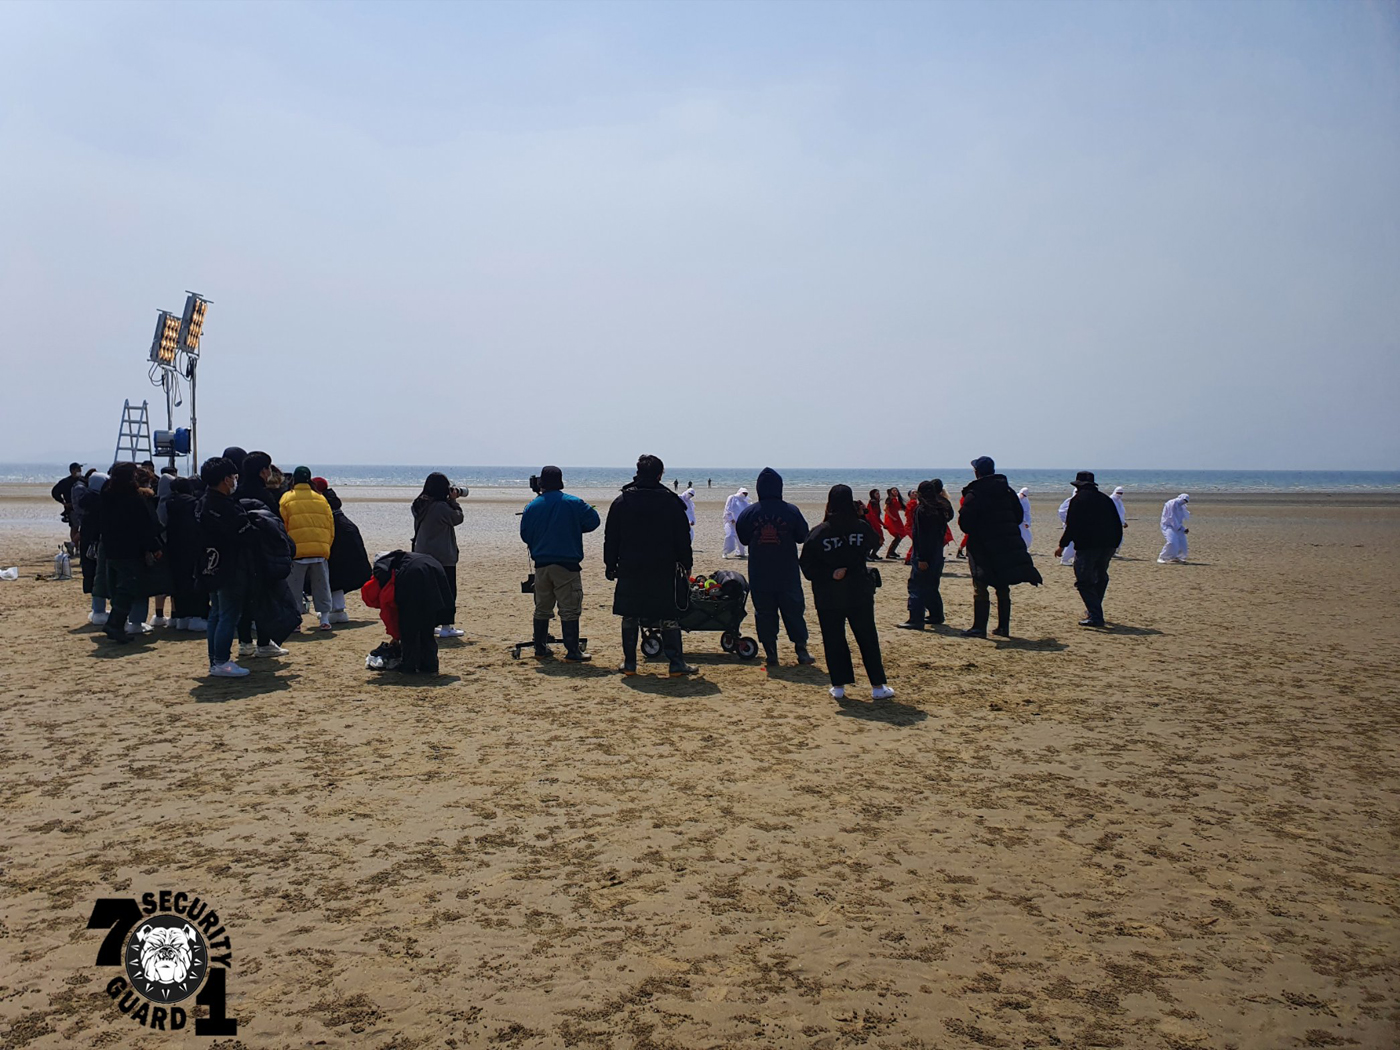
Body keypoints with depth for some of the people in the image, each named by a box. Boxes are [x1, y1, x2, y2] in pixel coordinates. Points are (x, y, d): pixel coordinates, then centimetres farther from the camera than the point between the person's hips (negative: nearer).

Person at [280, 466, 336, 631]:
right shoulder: (321, 499, 8)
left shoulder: (286, 499, 0)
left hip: (296, 551, -3)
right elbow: (331, 526, 11)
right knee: (321, 586, 11)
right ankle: (325, 619, 10)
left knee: (293, 587, 7)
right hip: (320, 550, 3)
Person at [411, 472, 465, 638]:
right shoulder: (441, 507, -19)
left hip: (422, 554, 8)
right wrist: (454, 501, 2)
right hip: (443, 556, -8)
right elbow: (458, 518, -8)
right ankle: (447, 627, -1)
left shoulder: (420, 505, 6)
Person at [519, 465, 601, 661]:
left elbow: (524, 535, 8)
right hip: (567, 564, -3)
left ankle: (540, 648, 19)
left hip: (541, 564, 4)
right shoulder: (573, 503, -5)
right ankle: (572, 651, -3)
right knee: (569, 610, -1)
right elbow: (593, 521, -3)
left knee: (542, 608, 14)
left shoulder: (532, 506, 3)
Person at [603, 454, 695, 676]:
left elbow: (611, 538, 5)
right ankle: (676, 663, 3)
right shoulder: (671, 501, -2)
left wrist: (610, 565, 12)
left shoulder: (621, 502, 1)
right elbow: (683, 538, 2)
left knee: (630, 616, 8)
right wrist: (686, 565, 11)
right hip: (664, 569, -1)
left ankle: (629, 663, 10)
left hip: (629, 568, 1)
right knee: (668, 617, 4)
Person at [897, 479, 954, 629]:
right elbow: (943, 532, 15)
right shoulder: (941, 509, 9)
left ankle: (915, 620, -15)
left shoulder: (922, 510, -13)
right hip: (937, 554, 8)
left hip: (924, 555, -8)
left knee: (916, 586, -9)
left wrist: (921, 559, -19)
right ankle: (936, 615, 27)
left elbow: (921, 536, -17)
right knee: (932, 586, 20)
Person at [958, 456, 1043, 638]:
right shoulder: (1007, 490, 8)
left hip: (983, 547, -5)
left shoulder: (973, 494, -10)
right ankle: (1004, 626, 16)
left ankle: (979, 627, -6)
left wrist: (973, 533, 5)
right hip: (1008, 546, 5)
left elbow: (964, 523, -15)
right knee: (1003, 588, 13)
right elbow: (1018, 516, 12)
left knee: (980, 588, -3)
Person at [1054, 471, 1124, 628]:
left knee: (1084, 581, -4)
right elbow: (1118, 525, 14)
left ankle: (1095, 616, -14)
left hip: (1087, 546, -7)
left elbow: (1072, 525, -8)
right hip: (1108, 545, 7)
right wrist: (1115, 544, 21)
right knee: (1100, 578, 23)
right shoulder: (1106, 499, 15)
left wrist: (1062, 545, 0)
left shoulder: (1078, 499, -2)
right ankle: (1094, 611, 33)